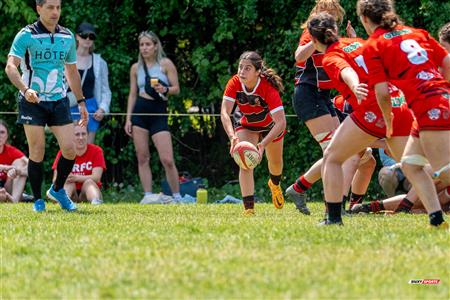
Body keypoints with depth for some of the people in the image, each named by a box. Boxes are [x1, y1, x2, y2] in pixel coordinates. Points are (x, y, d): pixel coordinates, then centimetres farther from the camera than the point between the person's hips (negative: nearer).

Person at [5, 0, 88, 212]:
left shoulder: (67, 37, 9)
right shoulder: (26, 35, -8)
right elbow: (11, 66, -17)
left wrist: (81, 102, 17)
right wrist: (25, 89, -33)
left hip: (59, 101, 4)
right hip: (32, 101, -4)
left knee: (70, 148, -6)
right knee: (37, 152, -4)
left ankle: (57, 190, 17)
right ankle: (38, 200, 9)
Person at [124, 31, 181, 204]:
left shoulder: (165, 64, 1)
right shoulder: (136, 68, 10)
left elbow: (176, 89, 3)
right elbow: (132, 94, 13)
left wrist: (165, 90, -19)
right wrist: (128, 119, 7)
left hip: (159, 113, -3)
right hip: (139, 112, 3)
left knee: (167, 160, -10)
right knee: (142, 158, 0)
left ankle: (177, 197, 2)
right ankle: (147, 195, 4)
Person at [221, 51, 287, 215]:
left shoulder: (268, 87, -39)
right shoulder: (235, 83, -31)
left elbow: (281, 122, -44)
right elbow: (224, 112, -37)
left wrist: (263, 144, -57)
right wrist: (233, 137, -55)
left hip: (271, 125, -1)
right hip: (247, 125, 1)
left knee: (275, 163, 18)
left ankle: (275, 184, 55)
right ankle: (248, 208, -22)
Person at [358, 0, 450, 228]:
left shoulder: (373, 46, 1)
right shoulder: (416, 33, 20)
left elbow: (382, 92, -5)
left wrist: (388, 121, 11)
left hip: (429, 107, -8)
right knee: (410, 163, 14)